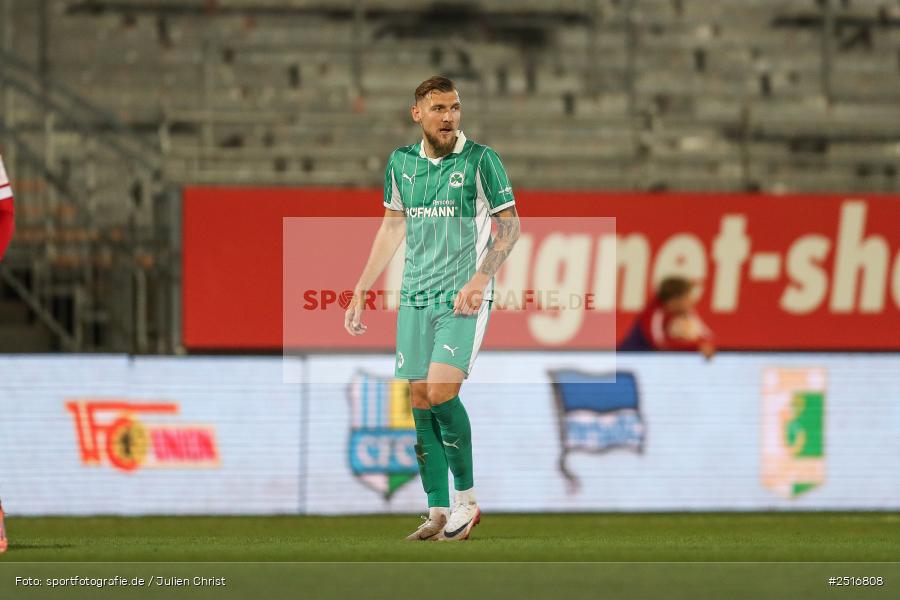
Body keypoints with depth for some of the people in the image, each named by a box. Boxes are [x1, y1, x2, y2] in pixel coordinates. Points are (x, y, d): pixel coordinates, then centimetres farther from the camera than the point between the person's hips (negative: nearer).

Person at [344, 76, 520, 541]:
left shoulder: (480, 160, -5)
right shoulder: (400, 162, 9)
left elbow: (510, 224, -4)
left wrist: (481, 279, -17)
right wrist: (360, 292, 17)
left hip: (463, 298, -5)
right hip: (415, 296, 5)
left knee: (441, 391, -20)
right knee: (420, 402, 2)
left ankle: (467, 498, -5)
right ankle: (439, 513, 8)